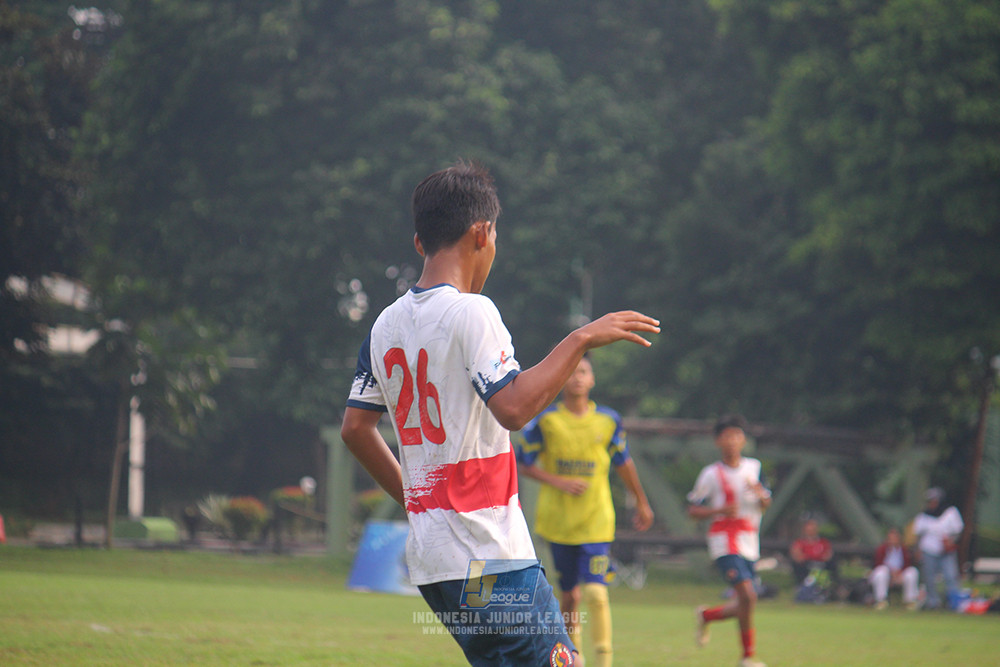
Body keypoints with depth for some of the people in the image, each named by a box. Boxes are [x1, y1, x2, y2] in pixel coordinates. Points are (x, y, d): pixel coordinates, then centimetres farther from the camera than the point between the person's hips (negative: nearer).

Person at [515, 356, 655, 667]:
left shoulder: (608, 421, 1)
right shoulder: (544, 421, -4)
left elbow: (623, 463, 16)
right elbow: (523, 463, 2)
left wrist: (642, 503, 25)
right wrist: (558, 482, -13)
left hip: (596, 522, 0)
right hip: (557, 521, 0)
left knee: (595, 592, -14)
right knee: (570, 594, 8)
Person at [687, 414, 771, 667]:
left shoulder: (754, 467, 11)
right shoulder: (711, 474, -3)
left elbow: (766, 504, 16)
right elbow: (693, 510, -1)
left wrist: (761, 496, -8)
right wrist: (721, 510, -18)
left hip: (750, 544, 6)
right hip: (725, 542, -6)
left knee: (743, 606, 6)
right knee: (747, 595, -20)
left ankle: (706, 615, 34)